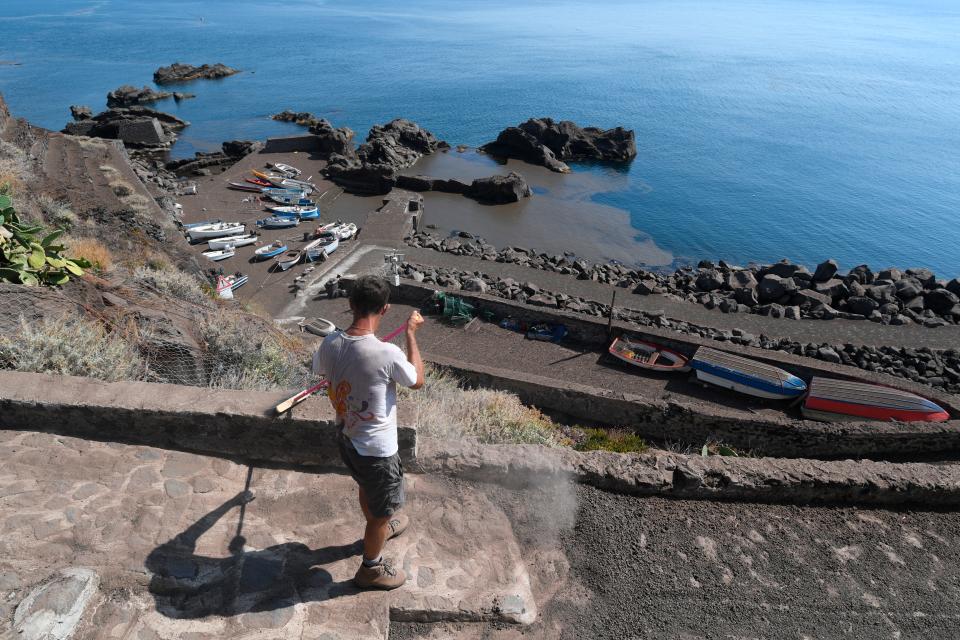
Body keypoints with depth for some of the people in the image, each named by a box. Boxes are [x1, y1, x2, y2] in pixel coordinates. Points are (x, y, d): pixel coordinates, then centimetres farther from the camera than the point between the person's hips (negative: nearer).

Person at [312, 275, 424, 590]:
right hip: (376, 449, -7)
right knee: (382, 510, 19)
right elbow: (418, 380, -11)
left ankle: (381, 527, 61)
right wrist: (411, 333, -5)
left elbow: (319, 370, 10)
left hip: (346, 437, 7)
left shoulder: (329, 343, -14)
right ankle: (371, 568, 40)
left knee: (367, 488, 34)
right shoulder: (387, 354, -32)